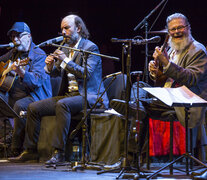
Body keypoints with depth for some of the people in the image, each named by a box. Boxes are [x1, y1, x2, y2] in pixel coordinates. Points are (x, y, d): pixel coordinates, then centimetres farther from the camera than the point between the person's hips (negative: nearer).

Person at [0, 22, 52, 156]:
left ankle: (17, 149, -29)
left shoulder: (39, 55, -4)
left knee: (20, 105, -36)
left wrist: (20, 71, -36)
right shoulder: (13, 53, 18)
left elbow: (36, 81, -18)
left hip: (34, 96, -7)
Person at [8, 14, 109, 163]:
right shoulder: (65, 48, 15)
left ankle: (59, 152, -36)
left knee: (62, 105, -37)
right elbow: (57, 73, 17)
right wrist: (51, 66, -6)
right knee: (34, 108, -4)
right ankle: (31, 150, 3)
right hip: (68, 94, 8)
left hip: (88, 96, -8)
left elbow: (87, 74, -20)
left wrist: (65, 60, -23)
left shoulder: (91, 48, -7)